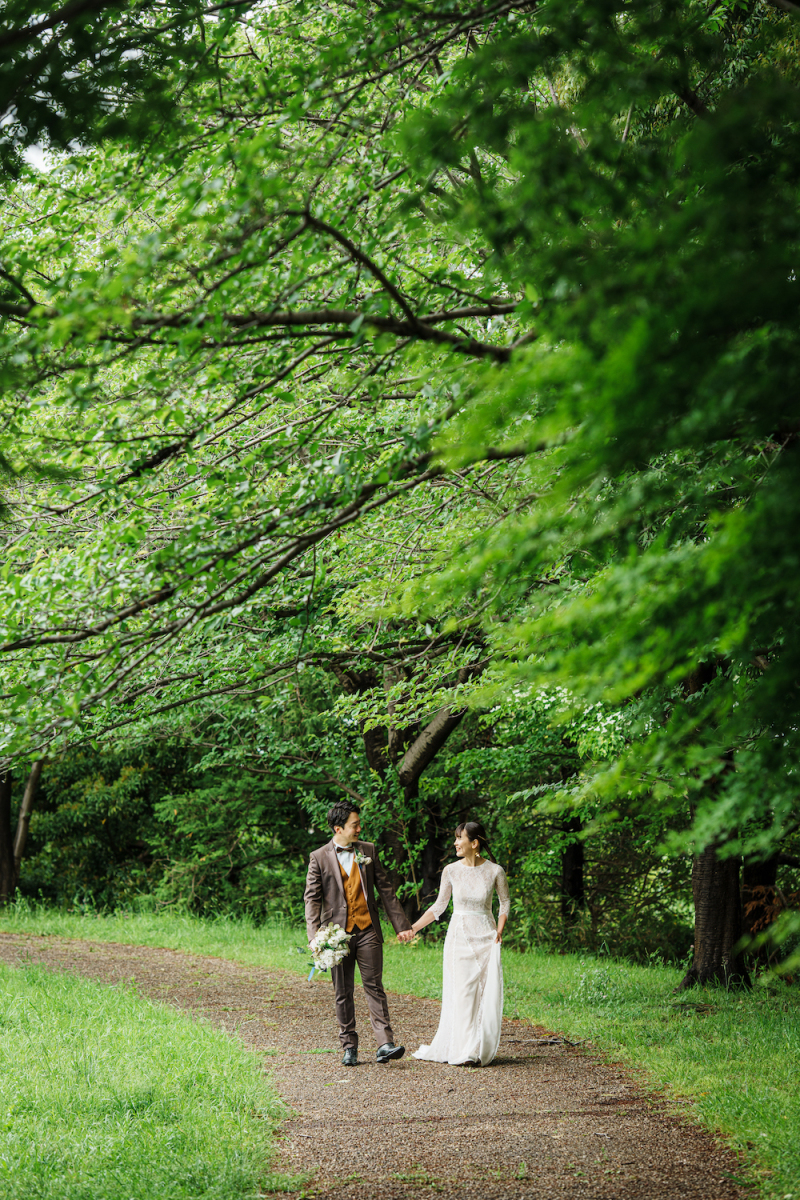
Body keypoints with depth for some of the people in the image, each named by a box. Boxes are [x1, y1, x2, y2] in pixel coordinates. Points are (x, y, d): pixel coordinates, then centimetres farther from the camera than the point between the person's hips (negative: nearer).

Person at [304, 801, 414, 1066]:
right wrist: (315, 937, -14)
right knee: (343, 993, 5)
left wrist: (401, 924, 7)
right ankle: (349, 1047, 13)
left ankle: (385, 1044, -11)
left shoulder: (368, 851, 8)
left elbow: (385, 889, 11)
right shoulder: (319, 858, 0)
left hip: (368, 931, 1)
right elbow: (312, 898, -2)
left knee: (374, 986, -5)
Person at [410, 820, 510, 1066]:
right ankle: (464, 1051, 0)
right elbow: (439, 906, 8)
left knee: (486, 994, -2)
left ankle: (481, 1050, 8)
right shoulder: (451, 871, -1)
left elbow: (505, 902, 9)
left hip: (485, 938, -1)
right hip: (459, 936, 1)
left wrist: (499, 930, -4)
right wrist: (412, 928, 3)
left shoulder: (494, 871, -5)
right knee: (461, 993, -4)